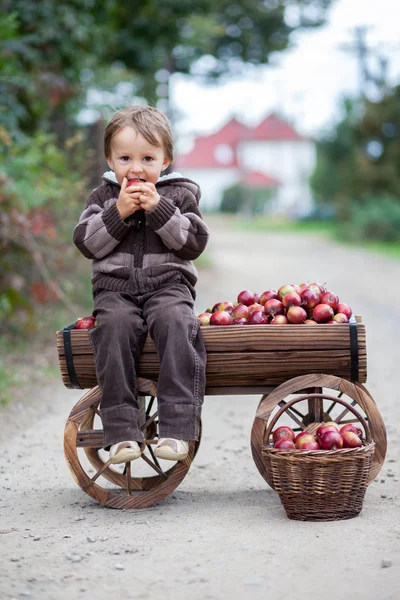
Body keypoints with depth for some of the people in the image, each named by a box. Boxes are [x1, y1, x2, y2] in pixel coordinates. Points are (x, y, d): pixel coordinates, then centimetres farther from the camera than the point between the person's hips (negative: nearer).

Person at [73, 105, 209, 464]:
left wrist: (159, 209, -11)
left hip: (168, 284, -1)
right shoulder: (103, 197, 13)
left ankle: (177, 427, -36)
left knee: (175, 322, -34)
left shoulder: (180, 194, 9)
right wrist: (117, 213, -11)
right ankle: (122, 431, -33)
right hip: (116, 289, 1)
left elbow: (194, 243, -1)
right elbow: (87, 244, 2)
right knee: (114, 326, -32)